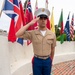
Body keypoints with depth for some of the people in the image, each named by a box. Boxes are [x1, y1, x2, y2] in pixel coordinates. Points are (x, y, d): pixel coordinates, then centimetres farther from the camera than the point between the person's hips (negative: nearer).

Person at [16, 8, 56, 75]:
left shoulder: (52, 34, -4)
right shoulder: (32, 33, -9)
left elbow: (52, 49, 7)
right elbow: (18, 35, -21)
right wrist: (30, 24, -22)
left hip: (47, 61, 2)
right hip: (37, 61, -1)